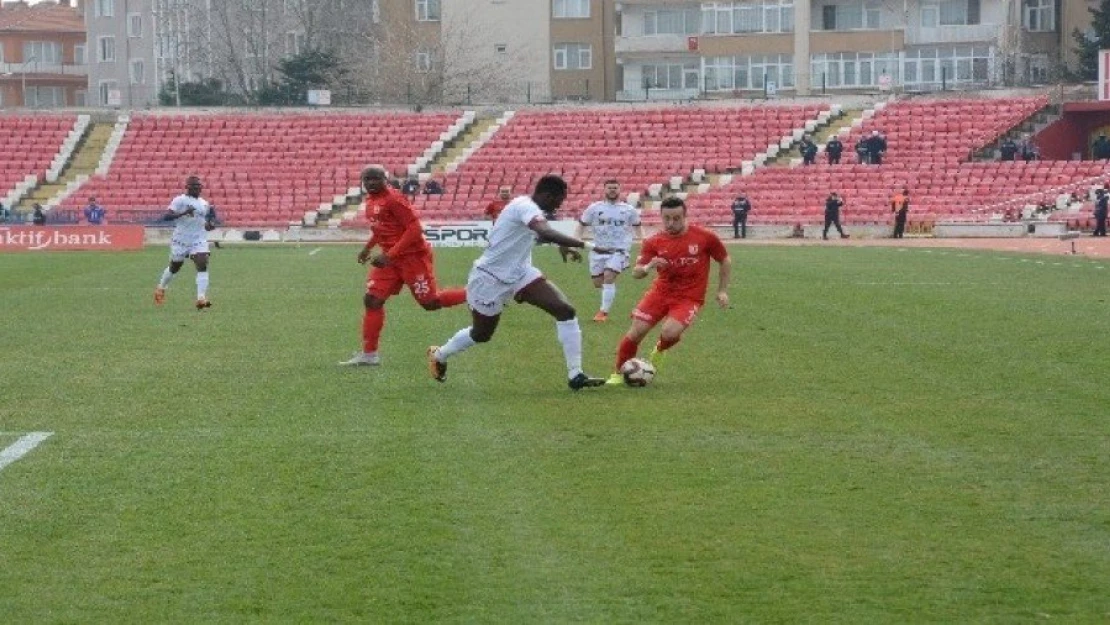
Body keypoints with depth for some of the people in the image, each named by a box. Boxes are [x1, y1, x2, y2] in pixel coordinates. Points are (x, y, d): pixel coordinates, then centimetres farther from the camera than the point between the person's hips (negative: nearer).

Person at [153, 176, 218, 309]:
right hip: (181, 240, -4)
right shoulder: (180, 200, -9)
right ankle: (160, 288, 41)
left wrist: (210, 225, -3)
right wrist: (183, 213, -31)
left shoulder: (204, 203, 10)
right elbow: (166, 217, -20)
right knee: (174, 267, 13)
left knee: (202, 266, -16)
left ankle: (201, 298, -23)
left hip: (199, 240, 4)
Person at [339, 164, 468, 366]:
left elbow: (415, 229, -23)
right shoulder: (371, 200, 9)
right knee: (372, 300, 0)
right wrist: (368, 247, 18)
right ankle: (369, 354, 4)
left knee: (430, 302, -3)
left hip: (413, 255, -8)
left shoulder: (393, 198, -19)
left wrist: (389, 255, -24)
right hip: (390, 258, 8)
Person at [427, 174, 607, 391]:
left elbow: (541, 233, 25)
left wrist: (562, 246, 8)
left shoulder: (532, 208, 1)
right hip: (490, 279, -8)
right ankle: (438, 355, 44)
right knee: (481, 335, 14)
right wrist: (585, 245, -49)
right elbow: (546, 233, -46)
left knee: (566, 311, -11)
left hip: (520, 273, 8)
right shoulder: (525, 207, -27)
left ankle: (575, 375, -9)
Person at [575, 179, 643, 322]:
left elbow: (637, 228, 15)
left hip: (619, 250, -2)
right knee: (597, 283, 7)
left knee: (609, 277, -21)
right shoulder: (594, 208, 1)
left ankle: (604, 311, -13)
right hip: (598, 251, 2)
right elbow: (582, 226, 6)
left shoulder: (629, 210, 2)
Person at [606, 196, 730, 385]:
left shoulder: (705, 237, -8)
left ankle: (660, 350, 12)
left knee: (669, 332, -26)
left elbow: (725, 261, 7)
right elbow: (636, 272, -4)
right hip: (661, 291, 2)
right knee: (636, 332, -10)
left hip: (689, 298, -2)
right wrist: (648, 267, -27)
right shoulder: (654, 242, -4)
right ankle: (618, 374, 11)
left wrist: (722, 291, 5)